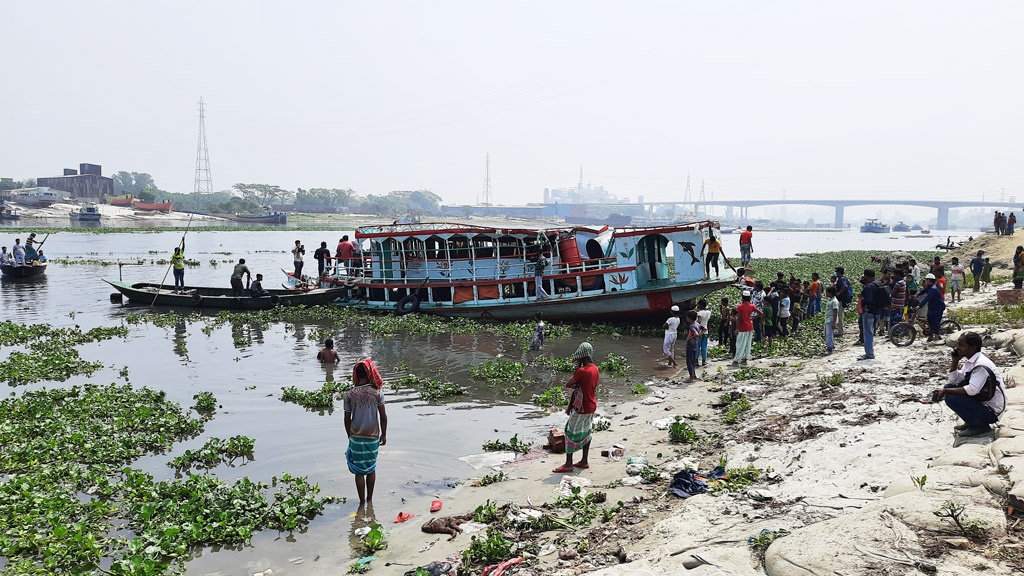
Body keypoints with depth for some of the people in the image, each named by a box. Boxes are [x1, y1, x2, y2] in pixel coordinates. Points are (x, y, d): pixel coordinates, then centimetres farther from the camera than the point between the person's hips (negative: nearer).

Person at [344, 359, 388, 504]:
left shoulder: (349, 395, -10)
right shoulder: (377, 392, -11)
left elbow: (347, 419, -2)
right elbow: (383, 415, -6)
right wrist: (384, 434, 8)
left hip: (356, 438, -1)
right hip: (373, 437, 1)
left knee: (359, 471, 9)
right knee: (371, 468, 19)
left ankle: (362, 502, 16)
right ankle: (369, 499, 29)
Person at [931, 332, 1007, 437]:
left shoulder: (981, 365, -22)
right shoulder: (970, 361, 7)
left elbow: (972, 390, -30)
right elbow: (954, 381, 12)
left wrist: (945, 391, -26)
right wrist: (955, 362, -1)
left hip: (992, 412, -9)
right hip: (981, 402, 9)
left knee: (951, 398, -23)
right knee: (949, 387, 5)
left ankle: (980, 426, -6)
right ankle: (971, 421, 12)